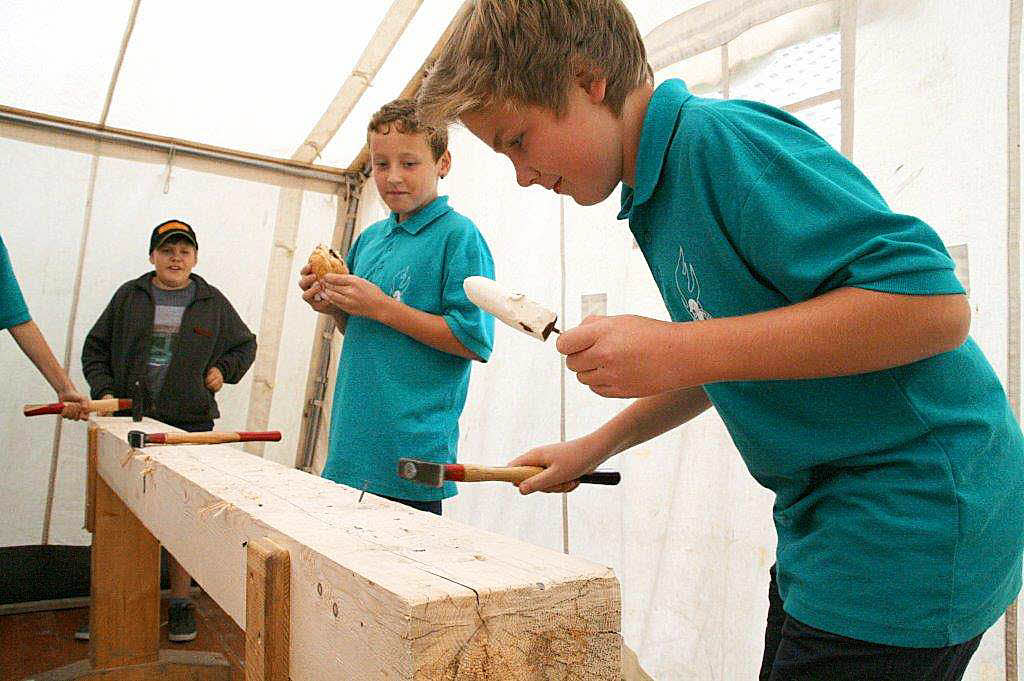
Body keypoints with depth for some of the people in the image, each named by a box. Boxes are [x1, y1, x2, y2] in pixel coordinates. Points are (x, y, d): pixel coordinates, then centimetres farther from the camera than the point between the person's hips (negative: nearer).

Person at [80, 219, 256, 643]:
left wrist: (223, 370, 5)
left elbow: (245, 345, 21)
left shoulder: (213, 303, 9)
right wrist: (104, 390, 1)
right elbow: (95, 347, 15)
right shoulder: (129, 296, 10)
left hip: (189, 425, -1)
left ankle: (180, 603, 13)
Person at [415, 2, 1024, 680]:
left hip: (912, 516, -9)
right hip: (830, 521, 9)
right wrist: (596, 446, 18)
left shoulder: (723, 137, -20)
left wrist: (681, 351, -27)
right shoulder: (659, 191, 9)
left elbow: (935, 304, -27)